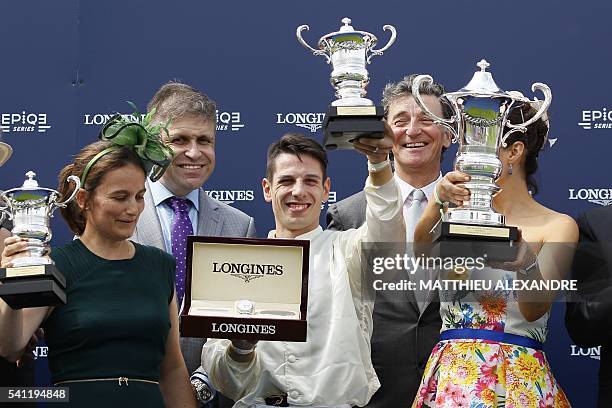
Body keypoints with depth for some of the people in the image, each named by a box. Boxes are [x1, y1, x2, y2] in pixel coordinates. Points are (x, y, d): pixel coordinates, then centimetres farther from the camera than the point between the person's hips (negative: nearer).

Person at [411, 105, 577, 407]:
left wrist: (526, 263, -36)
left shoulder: (557, 226, -3)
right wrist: (438, 203, -30)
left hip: (516, 380, -3)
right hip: (450, 376, 3)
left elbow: (535, 310, -16)